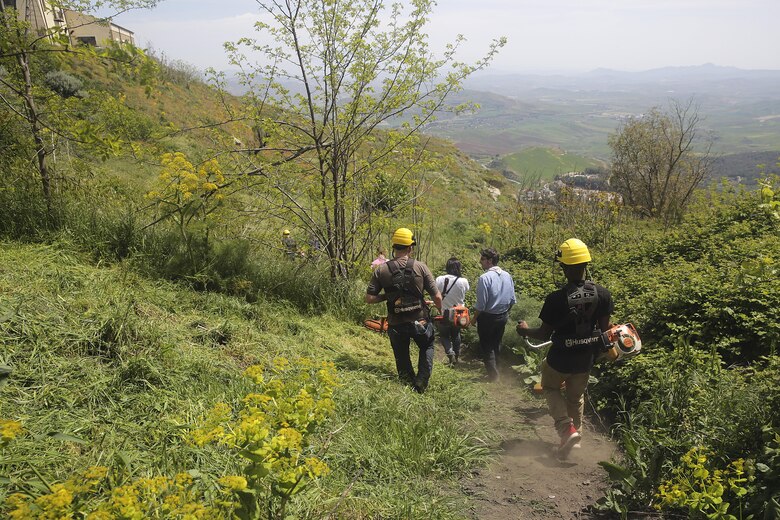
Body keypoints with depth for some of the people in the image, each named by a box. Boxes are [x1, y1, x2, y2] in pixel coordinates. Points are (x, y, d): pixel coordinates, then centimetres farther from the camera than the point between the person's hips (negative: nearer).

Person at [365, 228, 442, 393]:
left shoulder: (381, 270, -7)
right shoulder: (420, 267, -10)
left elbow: (369, 298, -7)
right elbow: (437, 296, -7)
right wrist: (441, 311, 13)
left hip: (396, 325, 0)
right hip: (420, 321, 0)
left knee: (402, 359, 20)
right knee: (427, 348, 28)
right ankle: (422, 381, 15)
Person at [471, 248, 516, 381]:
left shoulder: (485, 278, -23)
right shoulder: (507, 276, -2)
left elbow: (481, 304, -21)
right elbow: (512, 300, 4)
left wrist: (474, 318, -6)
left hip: (488, 317, -6)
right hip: (503, 316, 6)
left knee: (487, 347, 9)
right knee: (496, 344, 22)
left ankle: (493, 375, 11)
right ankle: (495, 370, 35)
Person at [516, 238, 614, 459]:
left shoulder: (556, 298, -25)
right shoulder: (602, 294, -14)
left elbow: (544, 333, -14)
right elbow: (604, 328, -2)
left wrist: (525, 330, 6)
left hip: (560, 358, -4)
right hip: (586, 359, 4)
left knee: (551, 387, 25)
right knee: (576, 397, 27)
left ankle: (566, 428, 7)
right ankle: (576, 434, 42)